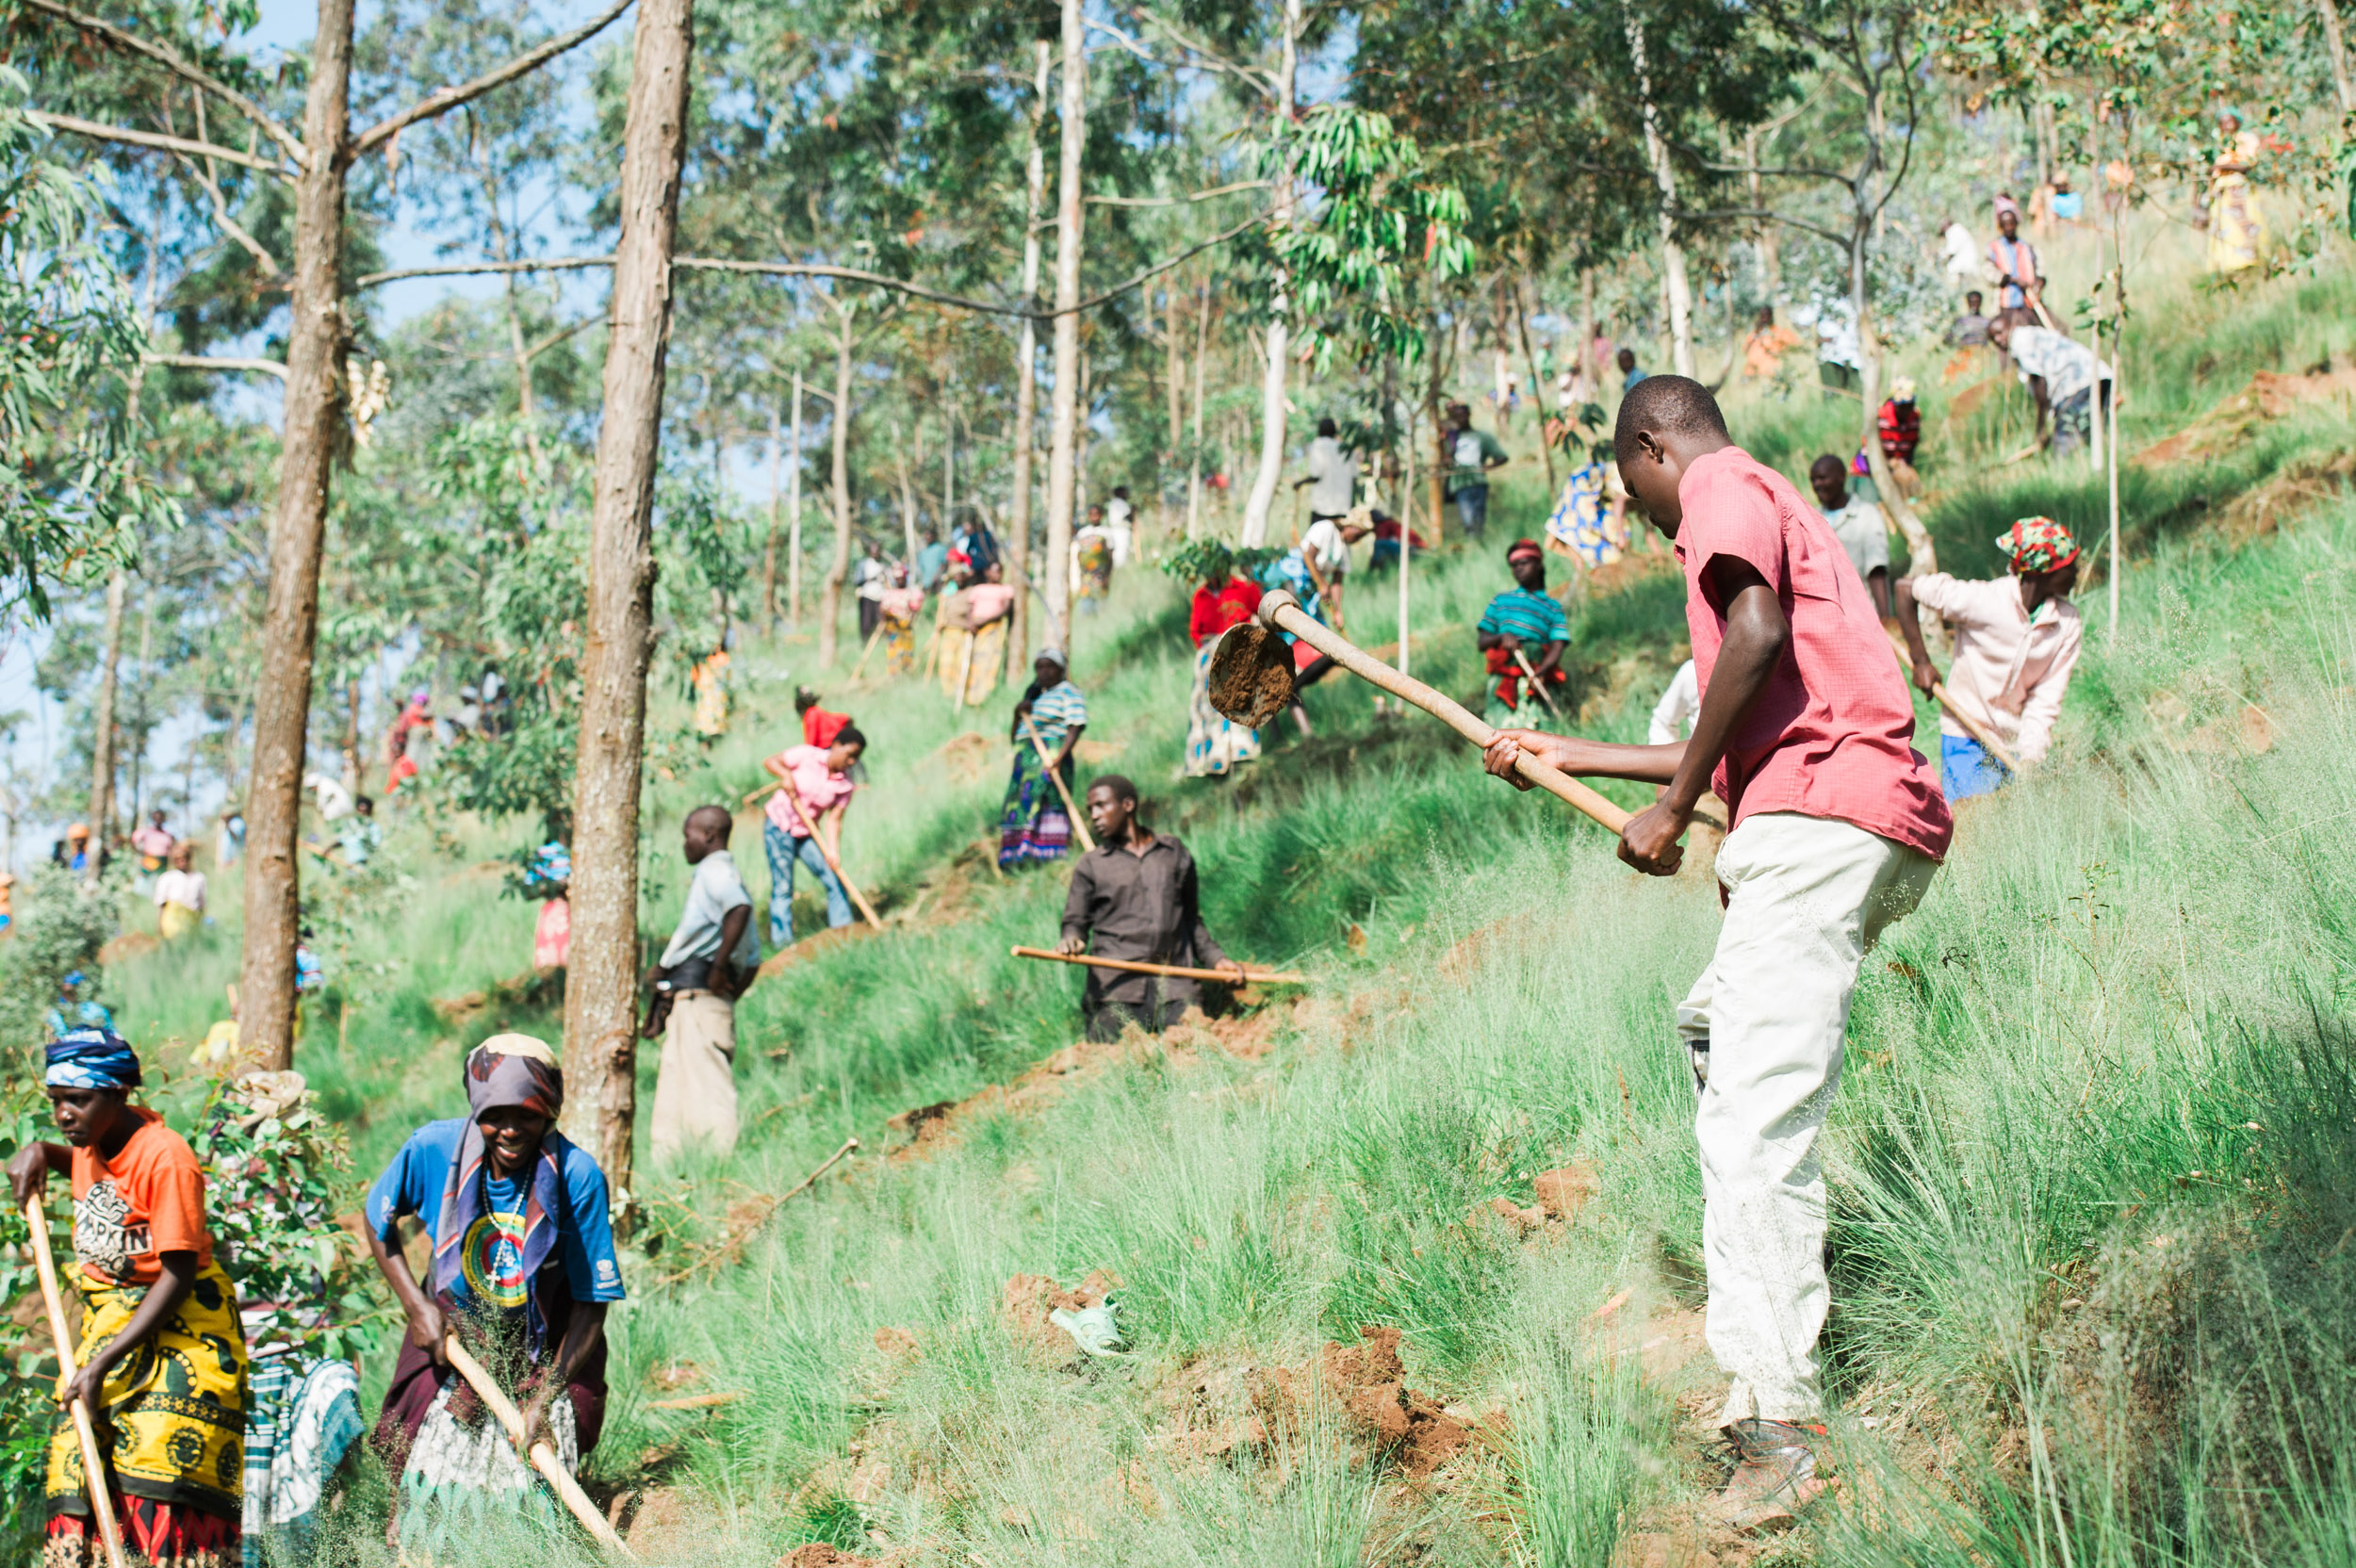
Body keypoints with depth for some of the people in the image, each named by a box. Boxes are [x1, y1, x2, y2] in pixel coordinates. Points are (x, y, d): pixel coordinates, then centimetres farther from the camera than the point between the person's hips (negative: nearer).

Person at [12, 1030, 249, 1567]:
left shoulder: (165, 1157, -21)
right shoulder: (92, 1139, 2)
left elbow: (177, 1279, -22)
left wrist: (102, 1364, -24)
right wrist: (41, 1153, 8)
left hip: (180, 1326, -7)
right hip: (108, 1318, 7)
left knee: (162, 1473, -15)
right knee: (76, 1476, -1)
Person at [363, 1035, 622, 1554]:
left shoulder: (578, 1176, -20)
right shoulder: (433, 1149, -15)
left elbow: (592, 1306, -14)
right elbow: (377, 1221, 6)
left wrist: (545, 1399, -21)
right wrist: (417, 1306, -4)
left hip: (548, 1352, -1)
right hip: (452, 1333, 1)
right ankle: (413, 1547, 22)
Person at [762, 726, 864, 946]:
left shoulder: (845, 785, -4)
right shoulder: (806, 756, -12)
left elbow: (833, 820, -10)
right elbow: (770, 762, -5)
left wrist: (833, 852, -22)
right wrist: (785, 775, -25)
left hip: (806, 834, 4)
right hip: (779, 828, -4)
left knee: (835, 882, -1)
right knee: (782, 887, -7)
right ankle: (782, 940, -1)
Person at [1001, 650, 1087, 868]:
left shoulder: (1068, 692, 2)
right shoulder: (1034, 696, 26)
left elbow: (1075, 727, -13)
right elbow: (1013, 737, 25)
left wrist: (1059, 756, -28)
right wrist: (1018, 715, 5)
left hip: (1049, 760, -8)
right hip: (1025, 763, 8)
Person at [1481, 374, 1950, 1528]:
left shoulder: (1722, 488, 3)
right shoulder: (1772, 504, 33)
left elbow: (1759, 633, -18)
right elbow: (1737, 748, 35)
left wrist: (1675, 805, -12)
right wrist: (1570, 758, 42)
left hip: (1818, 815, -11)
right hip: (1869, 826, 11)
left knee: (1755, 1118, -17)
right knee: (1713, 1026, 26)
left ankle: (1778, 1419, -25)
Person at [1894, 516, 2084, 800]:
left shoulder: (2068, 624, -6)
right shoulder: (1980, 601, -19)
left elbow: (2047, 699, -7)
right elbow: (1906, 587, -10)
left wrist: (2028, 760, -19)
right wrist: (1921, 661, -9)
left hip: (2019, 740, 4)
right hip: (1966, 737, -4)